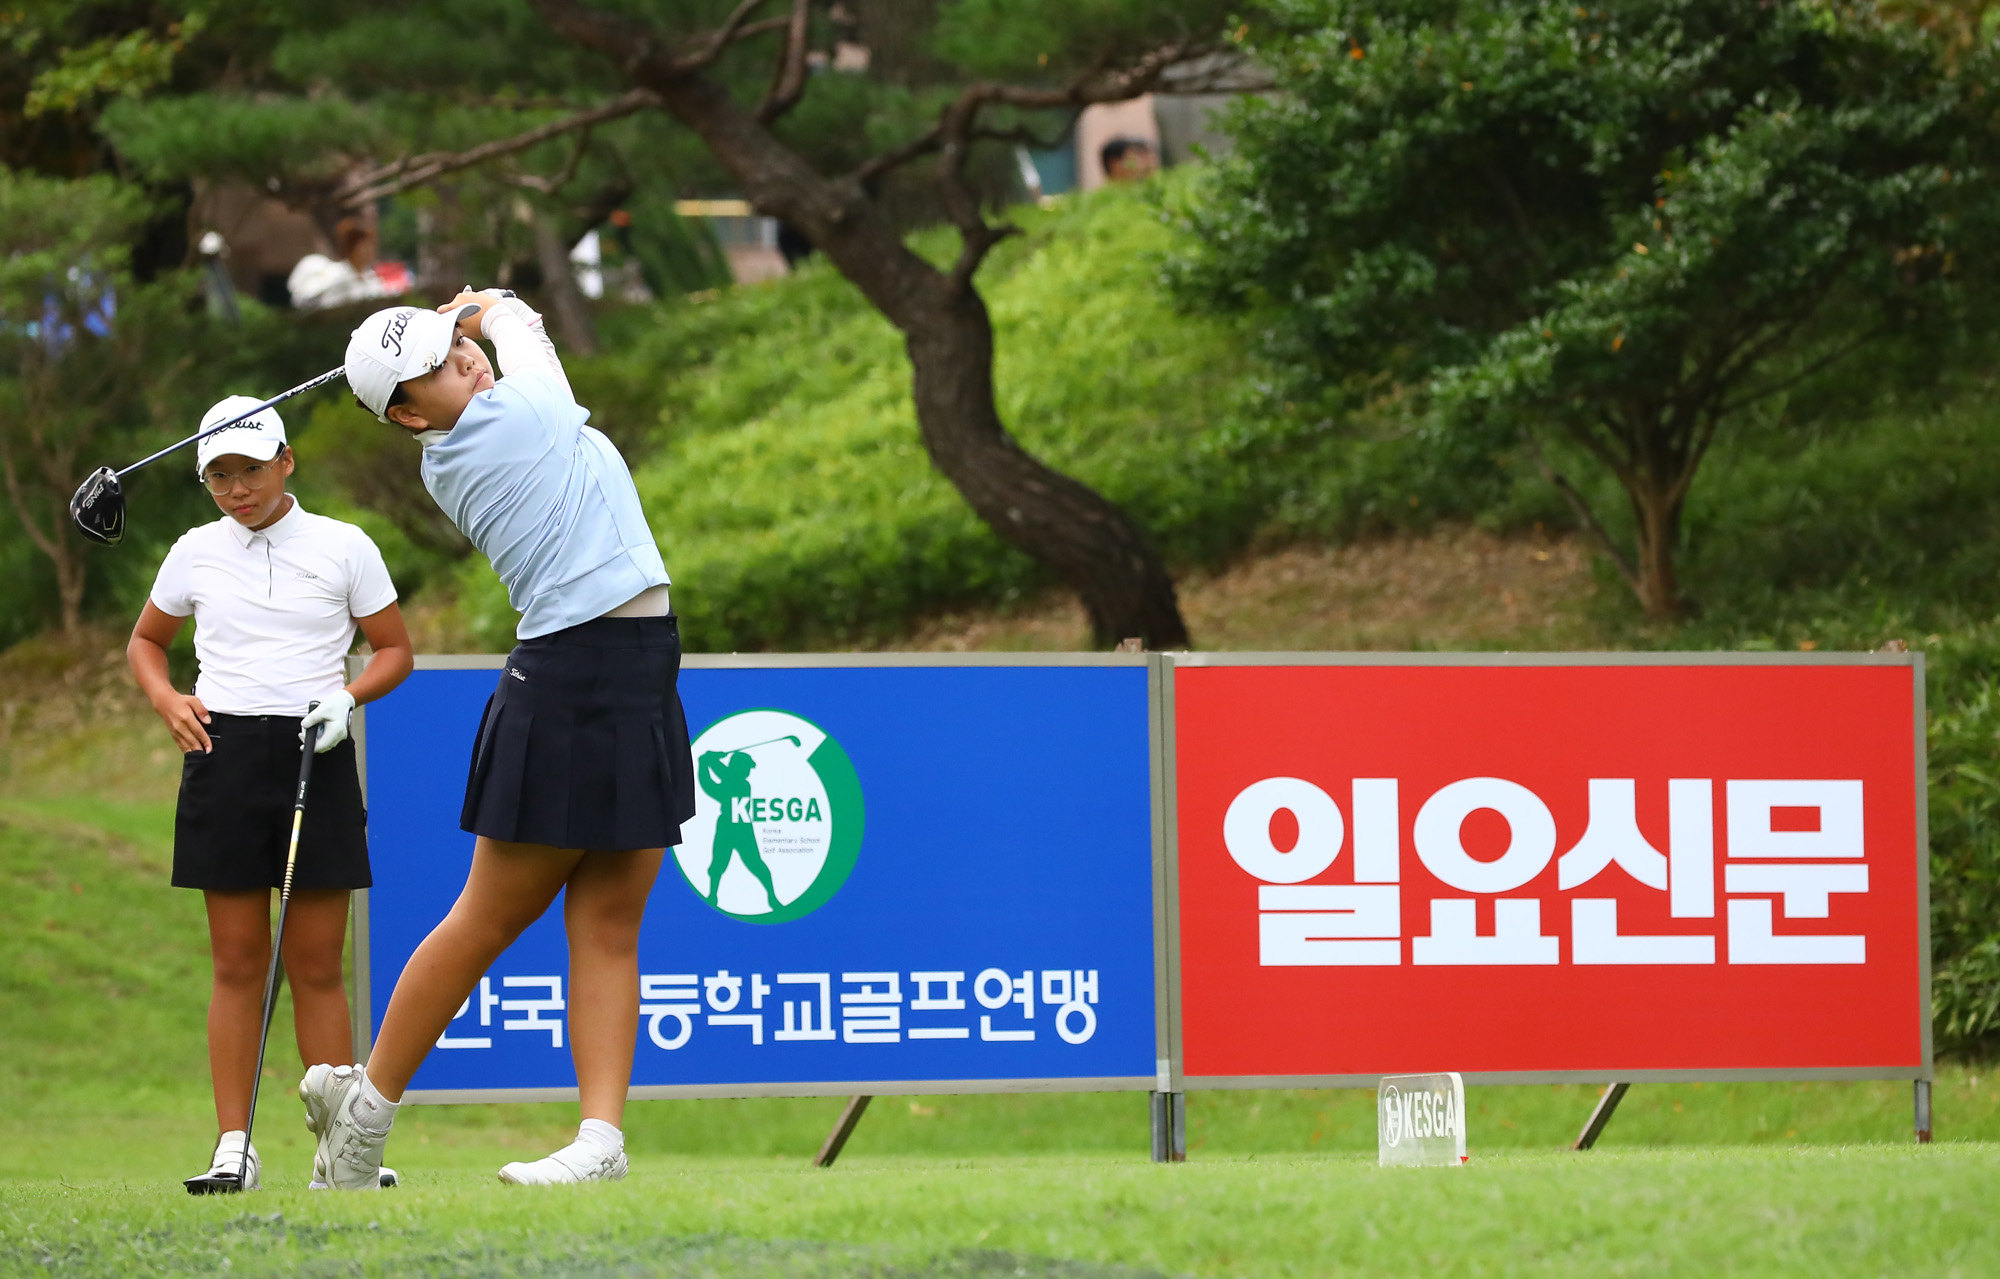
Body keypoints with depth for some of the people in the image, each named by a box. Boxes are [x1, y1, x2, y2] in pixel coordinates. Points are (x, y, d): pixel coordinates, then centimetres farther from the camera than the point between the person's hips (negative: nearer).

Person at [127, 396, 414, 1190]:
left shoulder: (343, 549, 3)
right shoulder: (196, 553, 9)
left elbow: (395, 650, 9)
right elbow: (146, 641, 22)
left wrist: (348, 696, -10)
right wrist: (167, 700, 2)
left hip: (315, 756, -1)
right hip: (223, 755, 1)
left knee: (316, 966, -1)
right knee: (237, 965, 1)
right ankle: (233, 1146, 2)